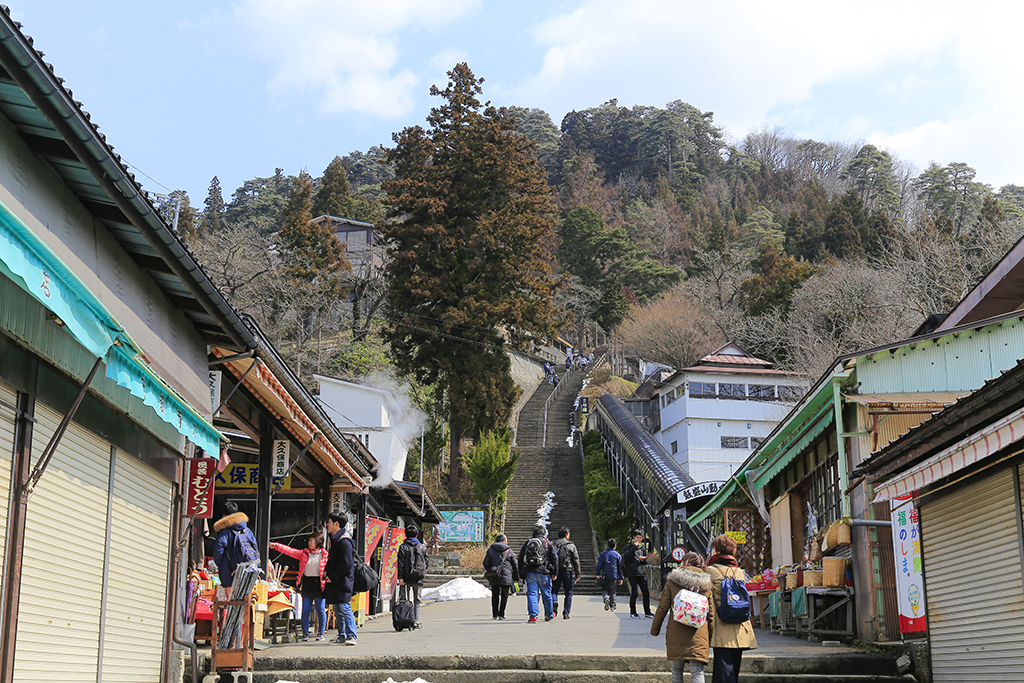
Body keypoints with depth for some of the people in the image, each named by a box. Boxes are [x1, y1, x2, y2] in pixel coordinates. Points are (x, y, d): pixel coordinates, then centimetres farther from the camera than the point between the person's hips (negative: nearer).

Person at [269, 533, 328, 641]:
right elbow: (290, 551, 7)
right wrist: (276, 546, 0)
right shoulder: (304, 553, 11)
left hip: (319, 584, -3)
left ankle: (320, 633, 11)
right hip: (307, 584, 3)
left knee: (321, 610, 0)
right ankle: (305, 633, 10)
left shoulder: (324, 555, 1)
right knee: (305, 611, 3)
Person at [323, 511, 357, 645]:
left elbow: (346, 564, -20)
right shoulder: (335, 539, 15)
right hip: (335, 581, 10)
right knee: (337, 609, 13)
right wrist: (327, 571, 11)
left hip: (343, 580, -10)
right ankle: (342, 636, 19)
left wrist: (332, 577, -16)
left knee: (345, 608, -12)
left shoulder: (344, 541, -16)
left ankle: (351, 636, -11)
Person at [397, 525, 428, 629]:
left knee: (404, 600, 2)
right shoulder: (423, 547, 7)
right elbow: (426, 562, 11)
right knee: (417, 601, 9)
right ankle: (416, 622, 2)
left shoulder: (403, 547, -2)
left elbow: (401, 563, -7)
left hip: (406, 578, -2)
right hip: (419, 578, 2)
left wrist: (400, 577, -8)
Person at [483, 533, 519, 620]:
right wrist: (516, 578, 13)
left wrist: (489, 572, 17)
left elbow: (486, 563, 3)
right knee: (504, 596, 1)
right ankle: (501, 615, -5)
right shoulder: (509, 551, 4)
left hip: (493, 576, 3)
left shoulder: (490, 550, 8)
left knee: (495, 595, 14)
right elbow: (515, 565, 6)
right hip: (506, 576, -3)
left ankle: (494, 614, 19)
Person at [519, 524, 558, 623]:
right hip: (543, 572, -1)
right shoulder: (548, 544, 3)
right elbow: (554, 558, 0)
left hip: (530, 573, 1)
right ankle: (548, 615, 24)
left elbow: (520, 559, 12)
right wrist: (554, 572, 5)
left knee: (532, 594, 1)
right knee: (546, 594, 11)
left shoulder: (527, 543, 10)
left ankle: (533, 616, -10)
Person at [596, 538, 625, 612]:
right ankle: (612, 606, 5)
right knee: (613, 592, 7)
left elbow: (599, 565, 0)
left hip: (605, 576, 0)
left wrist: (598, 574, 3)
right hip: (614, 576, 0)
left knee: (604, 589, 9)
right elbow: (620, 567, 2)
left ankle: (606, 598, -20)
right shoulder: (618, 555, 1)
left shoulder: (603, 554, 4)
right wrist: (621, 578, 6)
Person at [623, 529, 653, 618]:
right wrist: (634, 546, -13)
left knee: (646, 592, 0)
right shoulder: (629, 546, 3)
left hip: (642, 572, 5)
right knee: (634, 592, -9)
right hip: (632, 573, -5)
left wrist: (643, 559, -1)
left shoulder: (643, 547, 19)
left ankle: (647, 612, 10)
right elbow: (625, 556, -15)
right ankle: (632, 612, 4)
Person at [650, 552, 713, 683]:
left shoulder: (672, 582, 2)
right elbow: (711, 613, 7)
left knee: (676, 670, 13)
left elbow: (662, 608, 2)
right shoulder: (706, 584, 7)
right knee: (697, 672, -2)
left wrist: (655, 629, 12)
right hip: (699, 636, 1)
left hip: (676, 634, 0)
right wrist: (711, 635, 15)